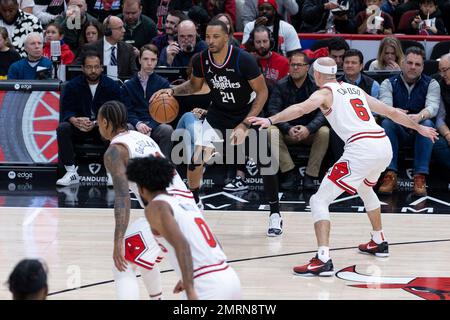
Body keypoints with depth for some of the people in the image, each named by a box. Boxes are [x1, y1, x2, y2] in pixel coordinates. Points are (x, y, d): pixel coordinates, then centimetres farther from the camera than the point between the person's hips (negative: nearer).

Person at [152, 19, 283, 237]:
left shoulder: (243, 60, -27)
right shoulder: (201, 61, -15)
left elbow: (262, 92, -19)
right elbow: (194, 85, 7)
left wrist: (244, 125, -26)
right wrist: (172, 91, -12)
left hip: (247, 113, -3)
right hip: (217, 115, 3)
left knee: (265, 160, -8)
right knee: (196, 157, -12)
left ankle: (275, 214, 9)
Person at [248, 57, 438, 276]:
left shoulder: (325, 93, 7)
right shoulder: (356, 90, 26)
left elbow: (301, 108, -15)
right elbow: (392, 112, 33)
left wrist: (270, 120, -25)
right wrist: (419, 128, 46)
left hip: (361, 149, -7)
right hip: (384, 146, 8)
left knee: (319, 201, -4)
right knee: (365, 188, 39)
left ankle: (323, 260, -19)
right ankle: (379, 242, 50)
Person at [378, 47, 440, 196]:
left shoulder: (431, 84, 4)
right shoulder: (389, 83, 5)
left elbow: (433, 107, -15)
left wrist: (419, 116, -39)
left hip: (419, 133, 0)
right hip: (397, 133, 0)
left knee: (427, 123, -32)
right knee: (386, 122, -30)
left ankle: (420, 177, -37)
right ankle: (390, 175, -35)